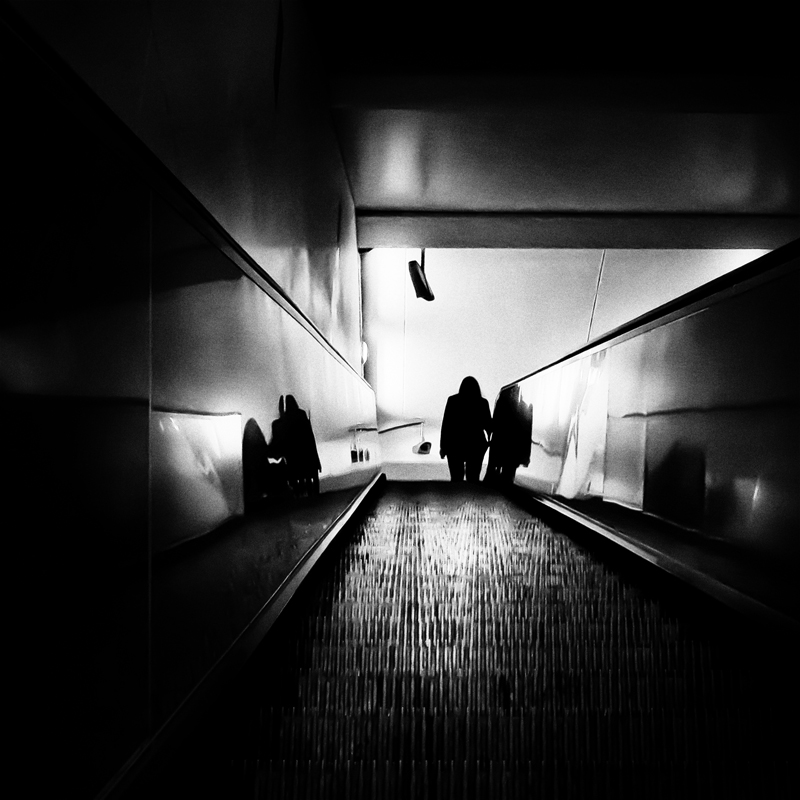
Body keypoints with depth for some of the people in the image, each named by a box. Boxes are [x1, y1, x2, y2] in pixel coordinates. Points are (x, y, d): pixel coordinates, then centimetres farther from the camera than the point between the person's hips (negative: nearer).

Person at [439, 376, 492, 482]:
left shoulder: (452, 400, -4)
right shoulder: (483, 402, -2)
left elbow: (445, 424, -4)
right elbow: (488, 425, 2)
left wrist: (442, 446, 1)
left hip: (454, 444, 0)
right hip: (475, 445, 1)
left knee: (456, 479, 4)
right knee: (473, 479, 5)